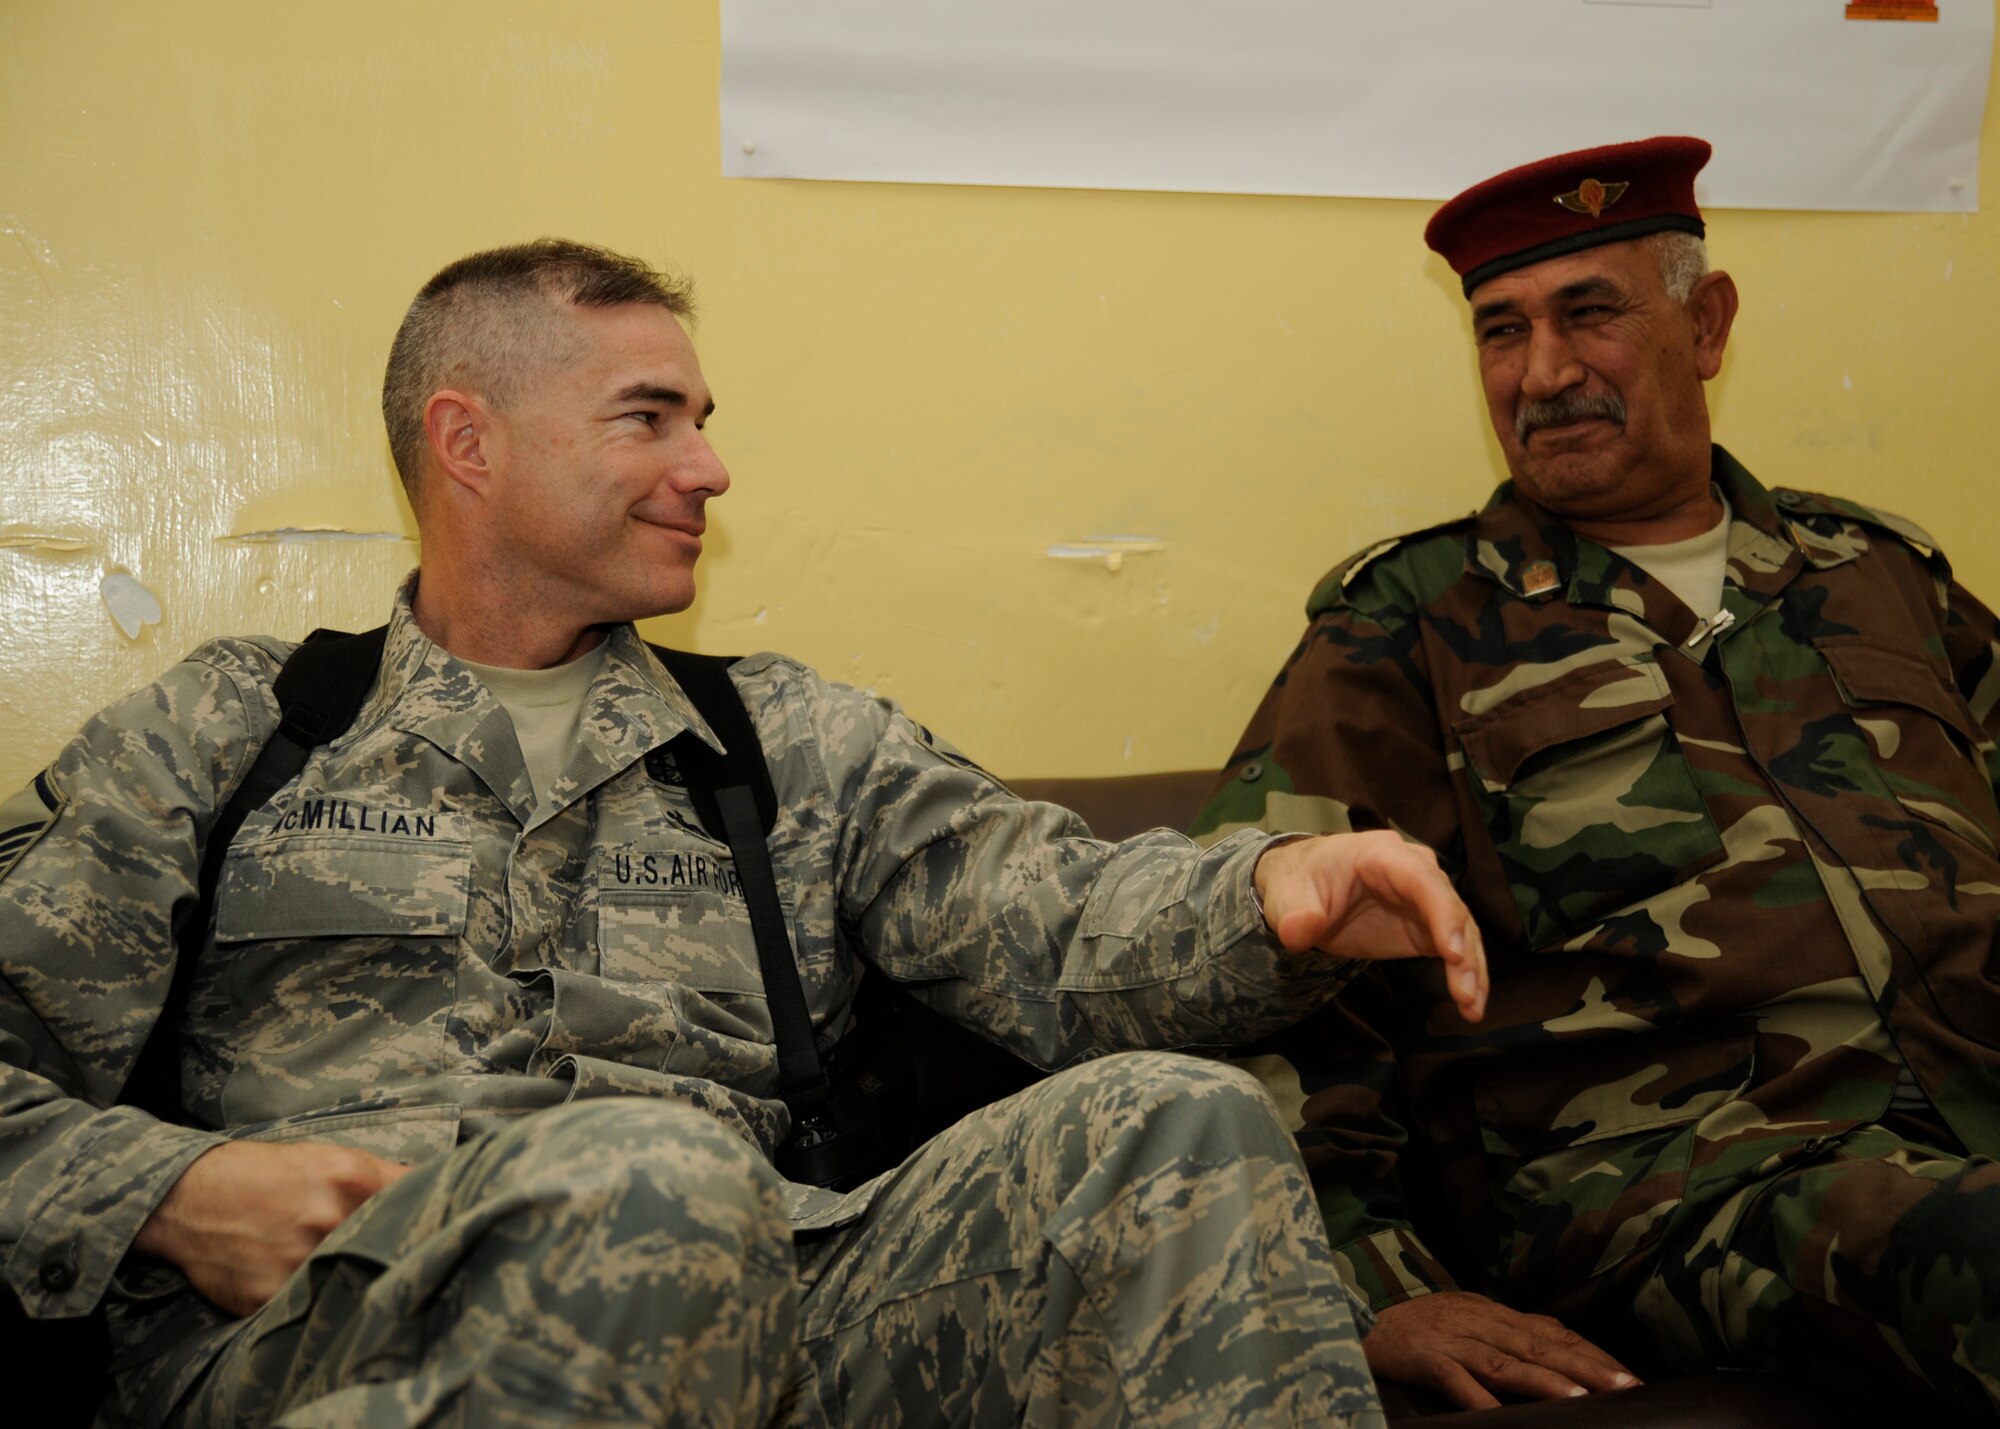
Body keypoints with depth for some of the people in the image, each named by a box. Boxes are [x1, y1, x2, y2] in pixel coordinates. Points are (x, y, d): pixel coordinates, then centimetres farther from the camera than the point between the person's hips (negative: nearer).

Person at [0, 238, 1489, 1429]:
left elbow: (1044, 913, 5)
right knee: (654, 1171, -38)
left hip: (736, 1300, 4)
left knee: (1181, 1130, -20)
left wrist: (1269, 890, -16)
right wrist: (167, 1191, -9)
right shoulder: (223, 729, 16)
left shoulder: (800, 742, 21)